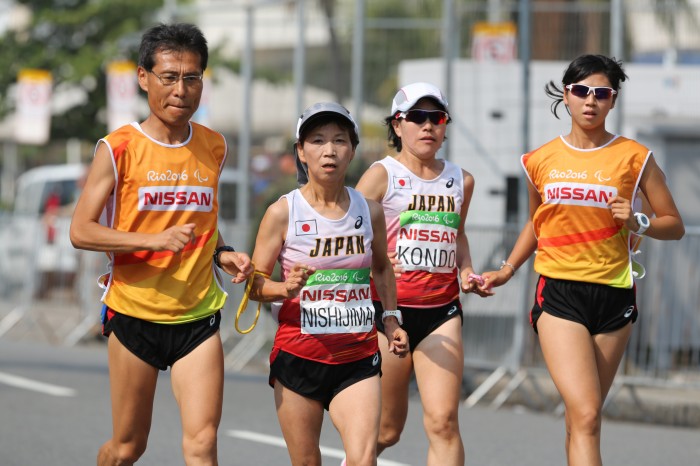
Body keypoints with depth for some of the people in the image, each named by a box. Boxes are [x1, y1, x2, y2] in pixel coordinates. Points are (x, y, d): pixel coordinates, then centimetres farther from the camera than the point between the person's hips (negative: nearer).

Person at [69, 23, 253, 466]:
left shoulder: (213, 147, 7)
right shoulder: (119, 148, -6)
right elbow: (81, 230, -9)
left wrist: (224, 254, 2)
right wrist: (155, 240, -22)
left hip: (198, 316, 2)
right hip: (134, 312, -2)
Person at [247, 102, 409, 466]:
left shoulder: (369, 211, 4)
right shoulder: (283, 213, -5)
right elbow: (255, 284, -3)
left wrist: (391, 319, 17)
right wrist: (286, 288, -23)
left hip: (357, 356, 1)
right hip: (298, 352, -1)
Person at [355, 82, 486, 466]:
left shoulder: (461, 180, 11)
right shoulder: (381, 175, -4)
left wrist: (467, 272, 12)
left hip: (441, 310, 3)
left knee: (443, 421, -12)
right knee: (386, 430, 5)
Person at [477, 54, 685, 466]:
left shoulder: (634, 158, 1)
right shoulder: (541, 161, 7)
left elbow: (674, 225, 5)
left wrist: (638, 223, -13)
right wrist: (507, 270, 15)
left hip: (613, 294, 1)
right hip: (558, 293, -1)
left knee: (584, 414, 8)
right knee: (586, 416, -15)